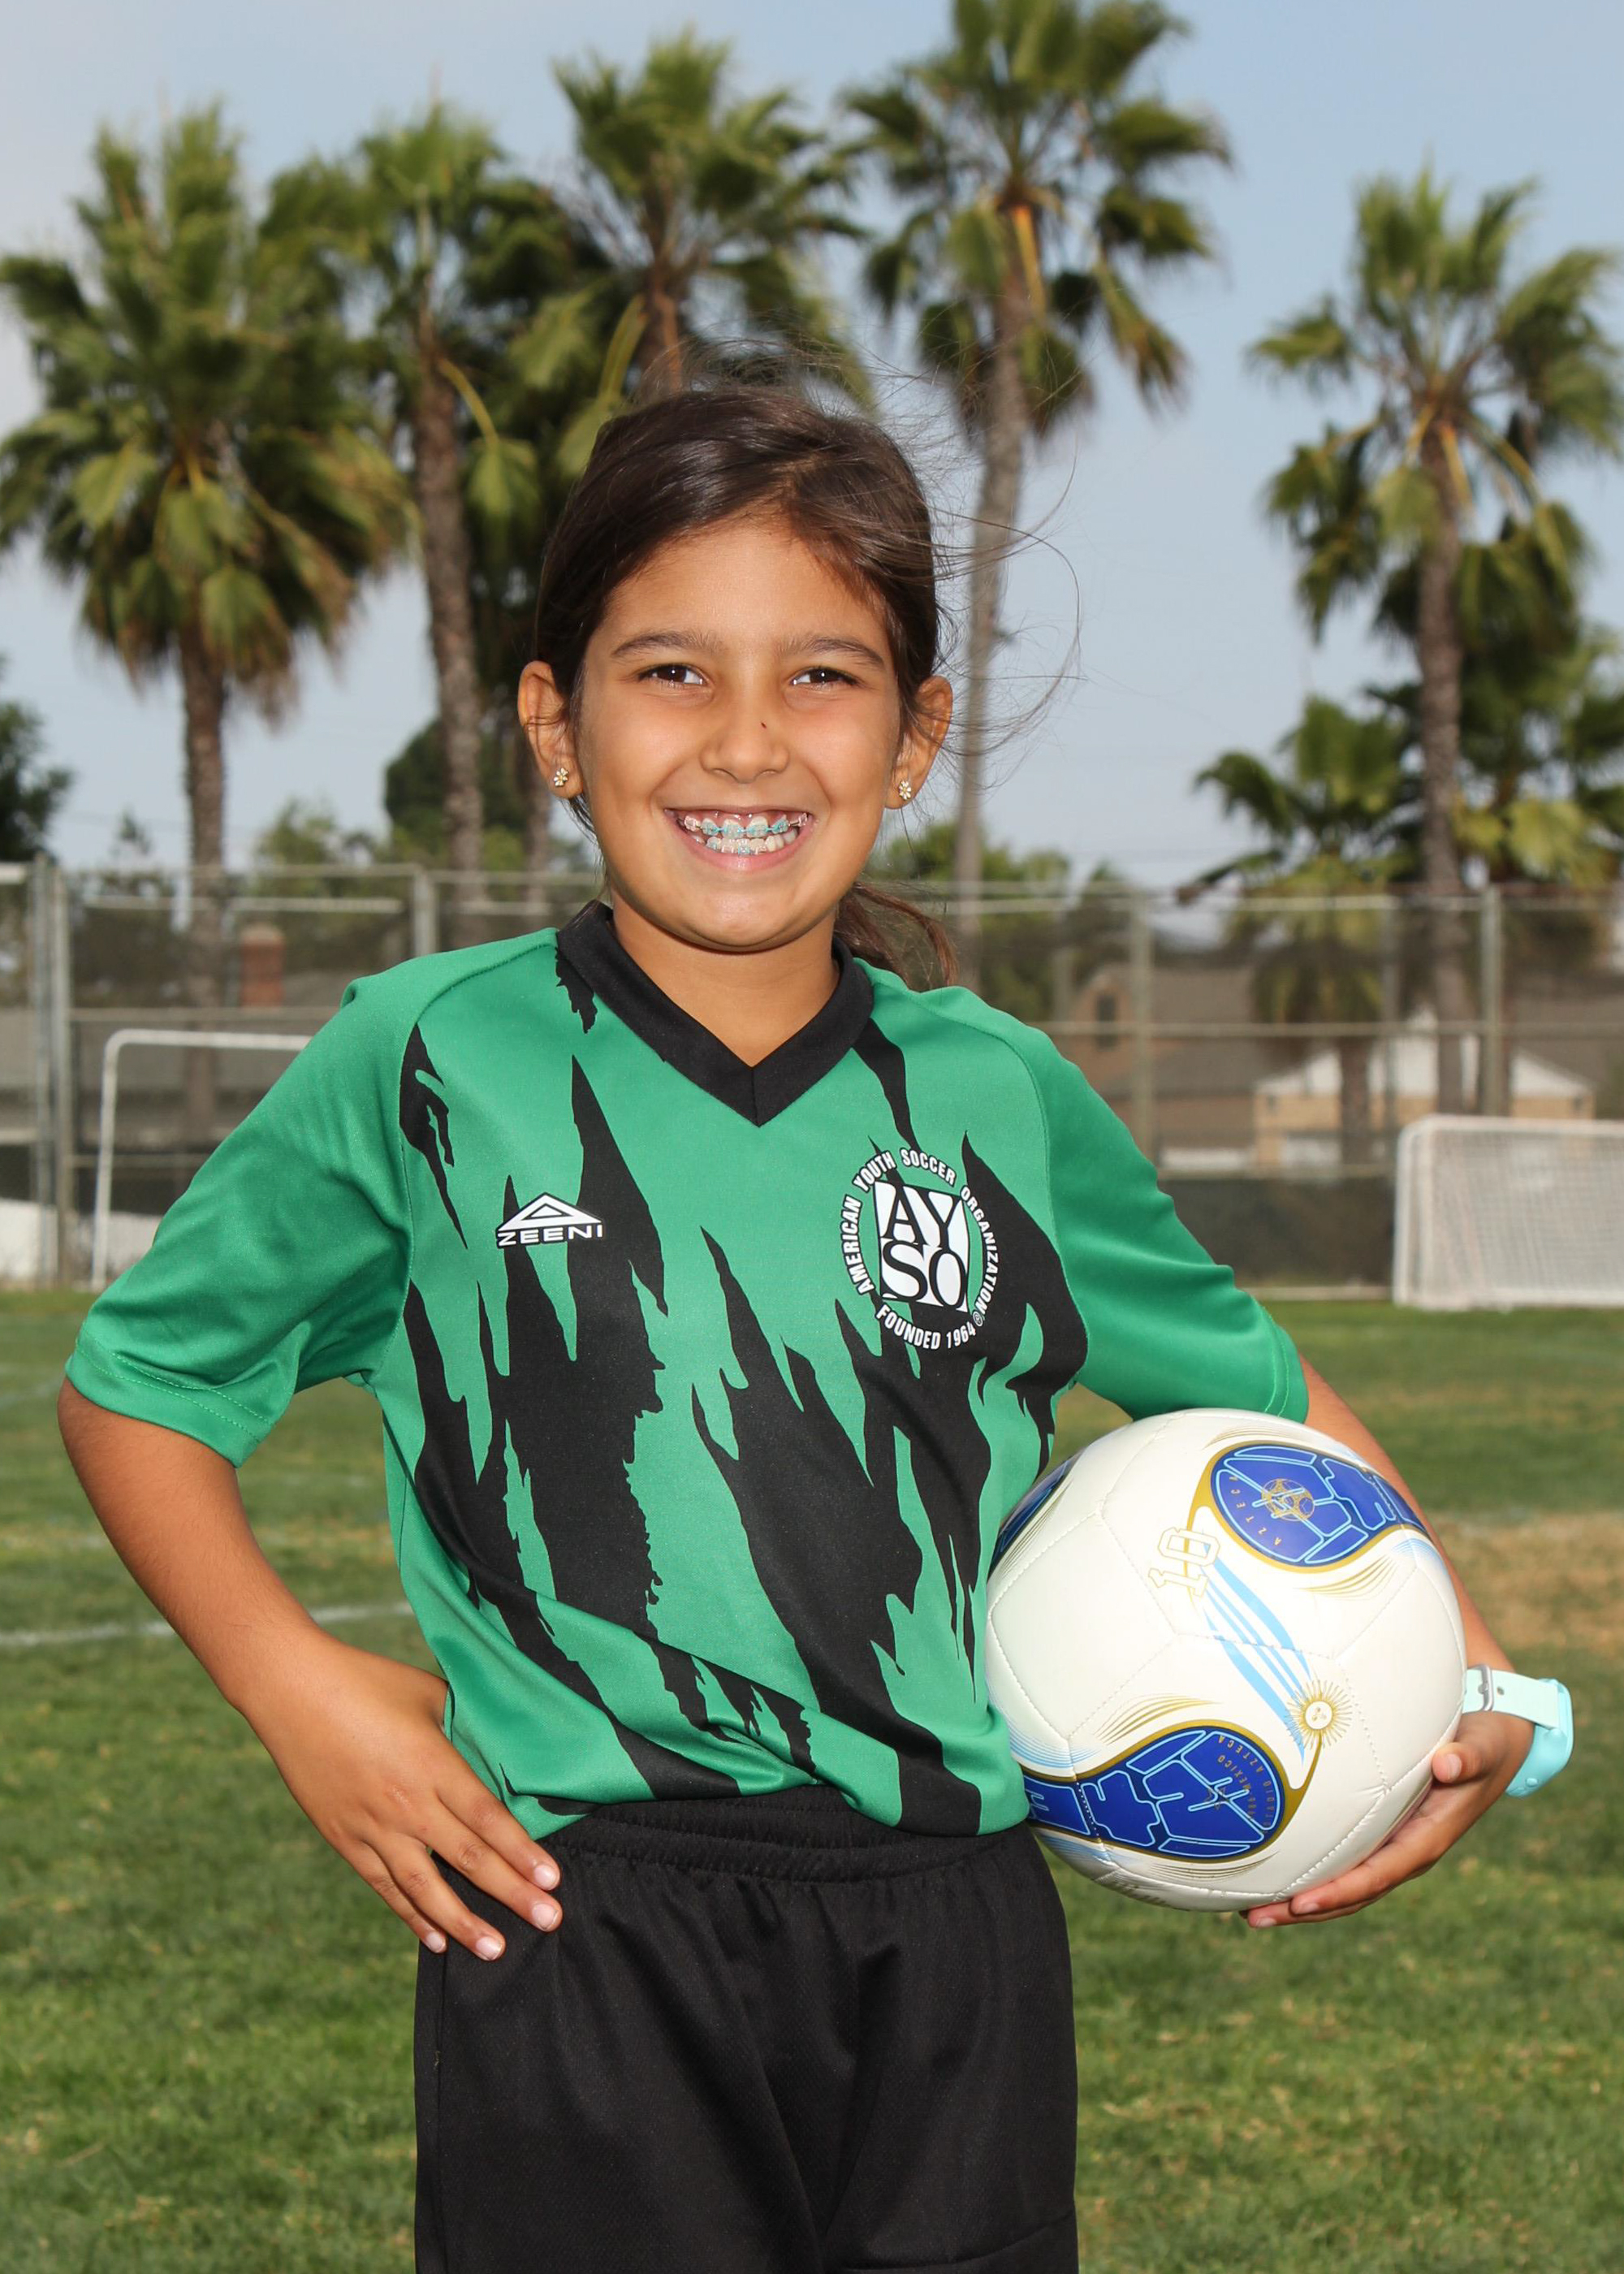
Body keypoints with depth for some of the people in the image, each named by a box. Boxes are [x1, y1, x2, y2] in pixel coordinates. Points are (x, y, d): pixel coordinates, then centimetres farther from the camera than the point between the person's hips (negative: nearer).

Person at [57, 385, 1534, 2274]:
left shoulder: (1002, 1100, 6)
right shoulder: (429, 1066, -1)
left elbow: (1265, 1395, 20)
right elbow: (137, 1381, 9)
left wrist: (1459, 1671, 5)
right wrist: (295, 1686, -4)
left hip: (954, 1954, 3)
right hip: (581, 1946, -2)